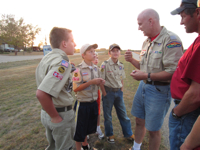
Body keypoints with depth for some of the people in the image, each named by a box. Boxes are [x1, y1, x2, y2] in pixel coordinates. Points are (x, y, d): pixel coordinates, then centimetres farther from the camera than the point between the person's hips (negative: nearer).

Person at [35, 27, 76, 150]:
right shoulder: (62, 63, -24)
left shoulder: (47, 58, 3)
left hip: (46, 113, 8)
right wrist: (55, 117, -21)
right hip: (62, 114, -8)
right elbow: (42, 94, -35)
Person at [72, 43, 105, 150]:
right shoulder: (78, 69, -16)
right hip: (82, 104, -6)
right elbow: (75, 88, -19)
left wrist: (100, 82, -7)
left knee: (89, 127, 24)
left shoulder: (96, 68, 4)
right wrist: (91, 82, -25)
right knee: (79, 129, 12)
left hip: (93, 103, 6)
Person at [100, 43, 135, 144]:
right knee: (107, 115, 10)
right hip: (108, 91, -4)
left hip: (118, 92, 5)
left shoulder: (121, 65, 4)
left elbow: (121, 79, 12)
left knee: (123, 114, 15)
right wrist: (104, 94, -12)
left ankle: (128, 134, 33)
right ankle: (109, 135, 31)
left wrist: (121, 90, 6)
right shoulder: (105, 64, -11)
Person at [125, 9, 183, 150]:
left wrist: (147, 76, -26)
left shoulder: (171, 40, -17)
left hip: (159, 90, -8)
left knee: (153, 129, 8)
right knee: (139, 121, 22)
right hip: (143, 86, 8)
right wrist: (132, 60, 1)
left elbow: (173, 72, -23)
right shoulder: (146, 42, 8)